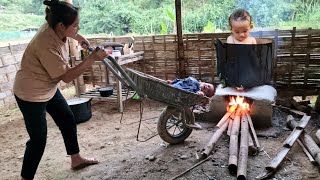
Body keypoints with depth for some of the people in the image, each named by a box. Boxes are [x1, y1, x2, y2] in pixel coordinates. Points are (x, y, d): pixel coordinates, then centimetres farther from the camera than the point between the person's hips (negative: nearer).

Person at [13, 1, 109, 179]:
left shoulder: (54, 28, -9)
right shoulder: (47, 44, -34)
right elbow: (67, 76, -27)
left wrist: (79, 37, 11)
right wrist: (92, 58, -29)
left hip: (48, 88, 9)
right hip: (31, 94, -9)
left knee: (68, 120, 15)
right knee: (39, 138, -2)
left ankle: (76, 159, 33)